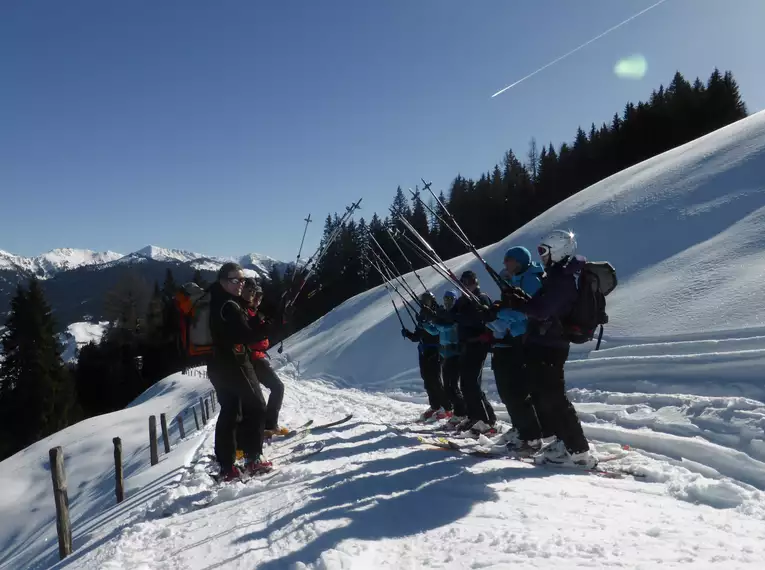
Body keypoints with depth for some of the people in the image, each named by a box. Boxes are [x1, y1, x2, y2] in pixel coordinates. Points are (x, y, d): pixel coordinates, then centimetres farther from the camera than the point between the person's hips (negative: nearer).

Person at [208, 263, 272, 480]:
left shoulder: (215, 302, 12)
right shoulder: (229, 306, -18)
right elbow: (247, 335, -25)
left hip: (218, 365, 9)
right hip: (233, 363, -9)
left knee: (229, 412, 12)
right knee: (256, 407, 2)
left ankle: (226, 467, 15)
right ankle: (253, 459, 3)